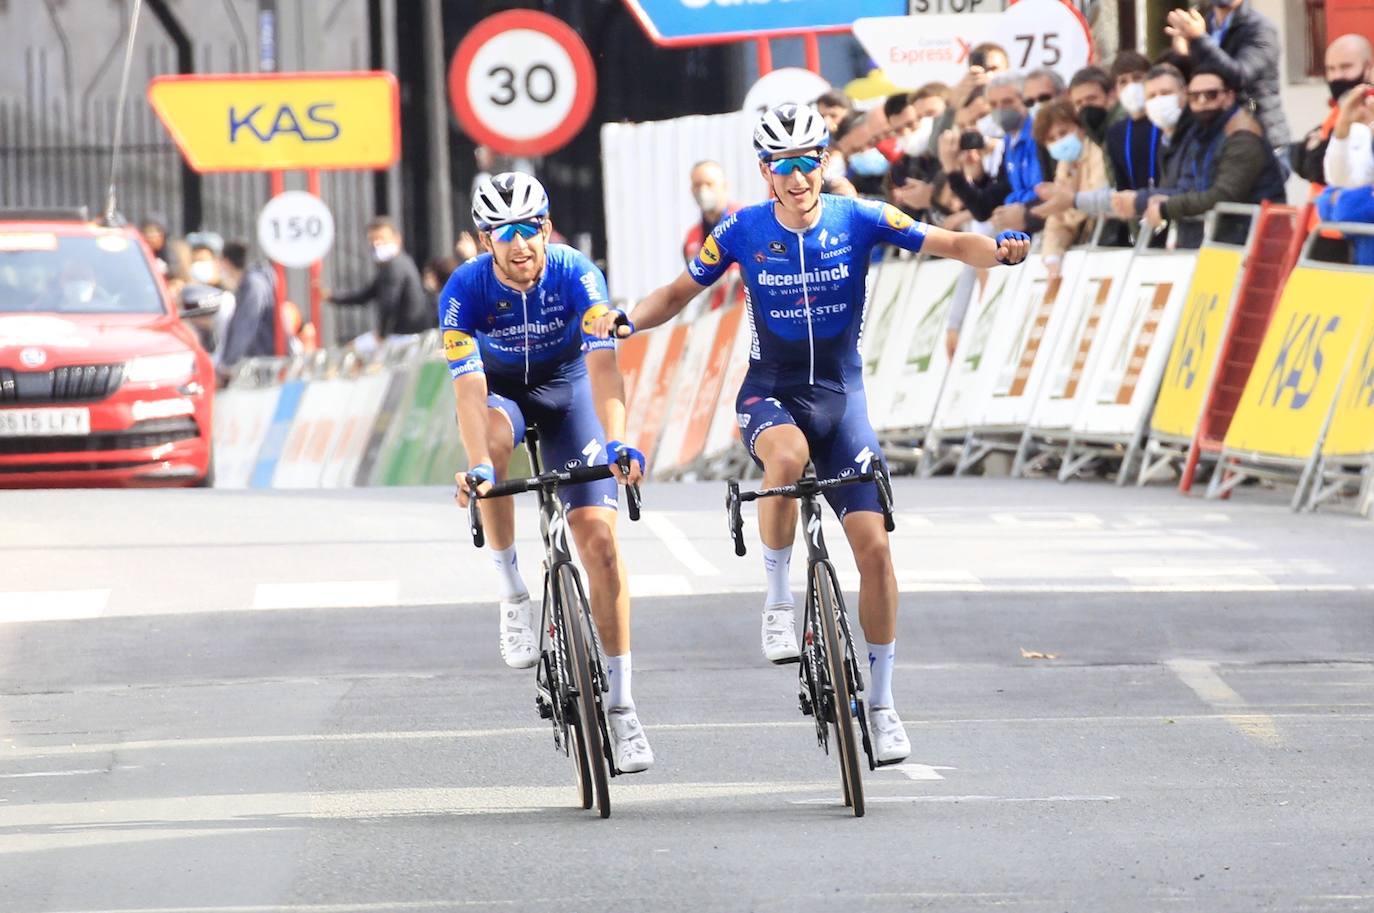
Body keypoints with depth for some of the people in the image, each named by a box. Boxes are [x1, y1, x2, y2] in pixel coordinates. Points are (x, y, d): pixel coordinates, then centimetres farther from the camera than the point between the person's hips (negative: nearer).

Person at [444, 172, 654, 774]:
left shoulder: (576, 276, -27)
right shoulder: (465, 290, -26)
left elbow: (602, 366, -37)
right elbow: (469, 388, -35)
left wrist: (616, 442, -53)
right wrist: (477, 467, -50)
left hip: (566, 389, 0)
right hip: (500, 390, 0)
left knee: (599, 537, -13)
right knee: (495, 433, -38)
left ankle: (619, 706, -6)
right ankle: (514, 597, -22)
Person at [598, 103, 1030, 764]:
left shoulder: (859, 220, -8)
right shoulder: (743, 232, -7)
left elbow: (947, 244, -16)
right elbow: (680, 293, 3)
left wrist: (998, 251, -36)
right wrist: (627, 321, -16)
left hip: (841, 397, 1)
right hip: (771, 394, -1)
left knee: (873, 547, -7)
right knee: (788, 455, -39)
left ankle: (881, 702, 6)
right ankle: (778, 600, -19)